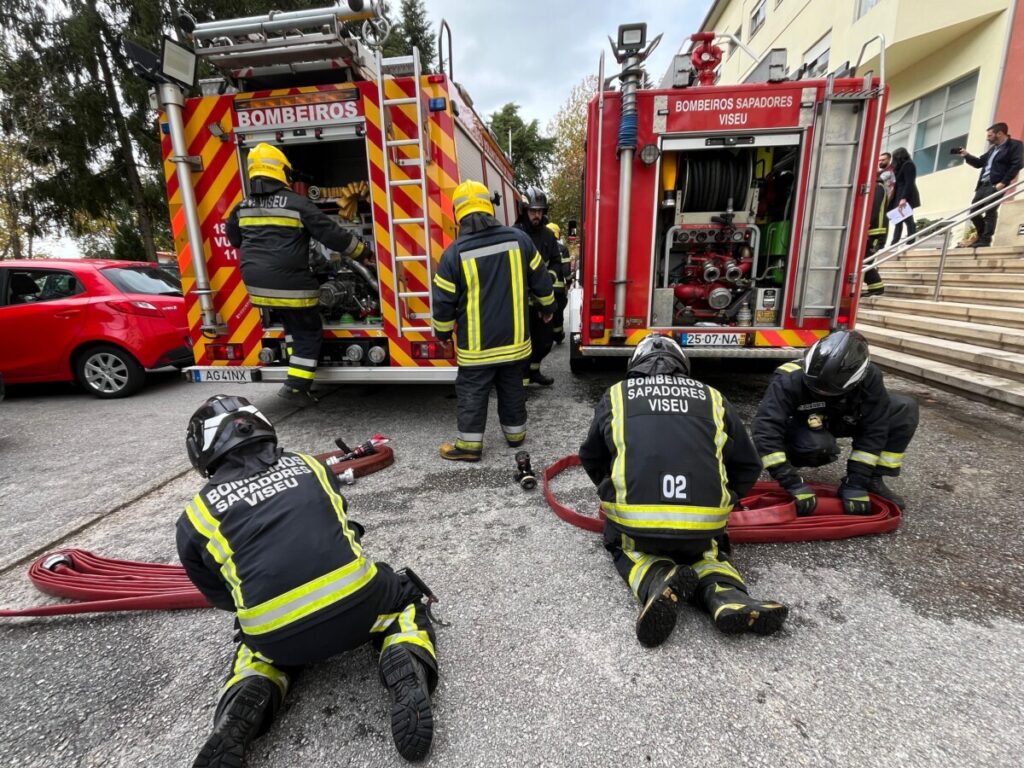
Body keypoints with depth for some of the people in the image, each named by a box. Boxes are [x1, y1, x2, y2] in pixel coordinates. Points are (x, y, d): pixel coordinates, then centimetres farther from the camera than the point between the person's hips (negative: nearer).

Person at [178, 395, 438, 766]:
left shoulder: (196, 517, 12)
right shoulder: (307, 465, 16)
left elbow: (224, 598, 23)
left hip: (280, 636, 1)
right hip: (356, 603, -1)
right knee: (404, 600, 31)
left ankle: (247, 699, 7)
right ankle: (407, 669, 3)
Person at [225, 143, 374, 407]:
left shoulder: (242, 207, 12)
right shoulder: (297, 203, -9)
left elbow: (234, 239, 27)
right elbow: (331, 233, -8)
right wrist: (362, 250, 4)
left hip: (257, 283, 7)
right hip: (288, 283, -7)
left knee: (292, 323, 27)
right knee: (309, 331, 4)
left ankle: (297, 369, 29)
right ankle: (296, 385, 0)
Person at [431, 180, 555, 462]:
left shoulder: (454, 253, -12)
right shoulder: (518, 238, -2)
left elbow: (444, 303, -6)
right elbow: (540, 280, 7)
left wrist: (443, 333, 10)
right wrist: (548, 307, 24)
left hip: (476, 343, -3)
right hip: (514, 337, 4)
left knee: (472, 392, 9)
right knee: (512, 387, 18)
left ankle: (469, 444, 17)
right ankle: (515, 432, 32)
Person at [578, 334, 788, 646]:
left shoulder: (615, 395, 14)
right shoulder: (712, 397, 16)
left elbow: (590, 458, 25)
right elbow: (748, 466, 22)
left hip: (633, 519, -1)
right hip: (705, 522, 2)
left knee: (625, 544, 30)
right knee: (706, 547, 33)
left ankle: (656, 582, -1)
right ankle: (725, 593, 3)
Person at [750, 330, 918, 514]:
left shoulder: (869, 377, -27)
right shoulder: (790, 379, -36)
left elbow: (874, 430, -23)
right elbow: (765, 429, -42)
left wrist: (856, 483, -27)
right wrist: (793, 484, -45)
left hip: (840, 421, 4)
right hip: (799, 426, -4)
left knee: (904, 408, -15)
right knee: (817, 445, -37)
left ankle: (873, 480, -4)